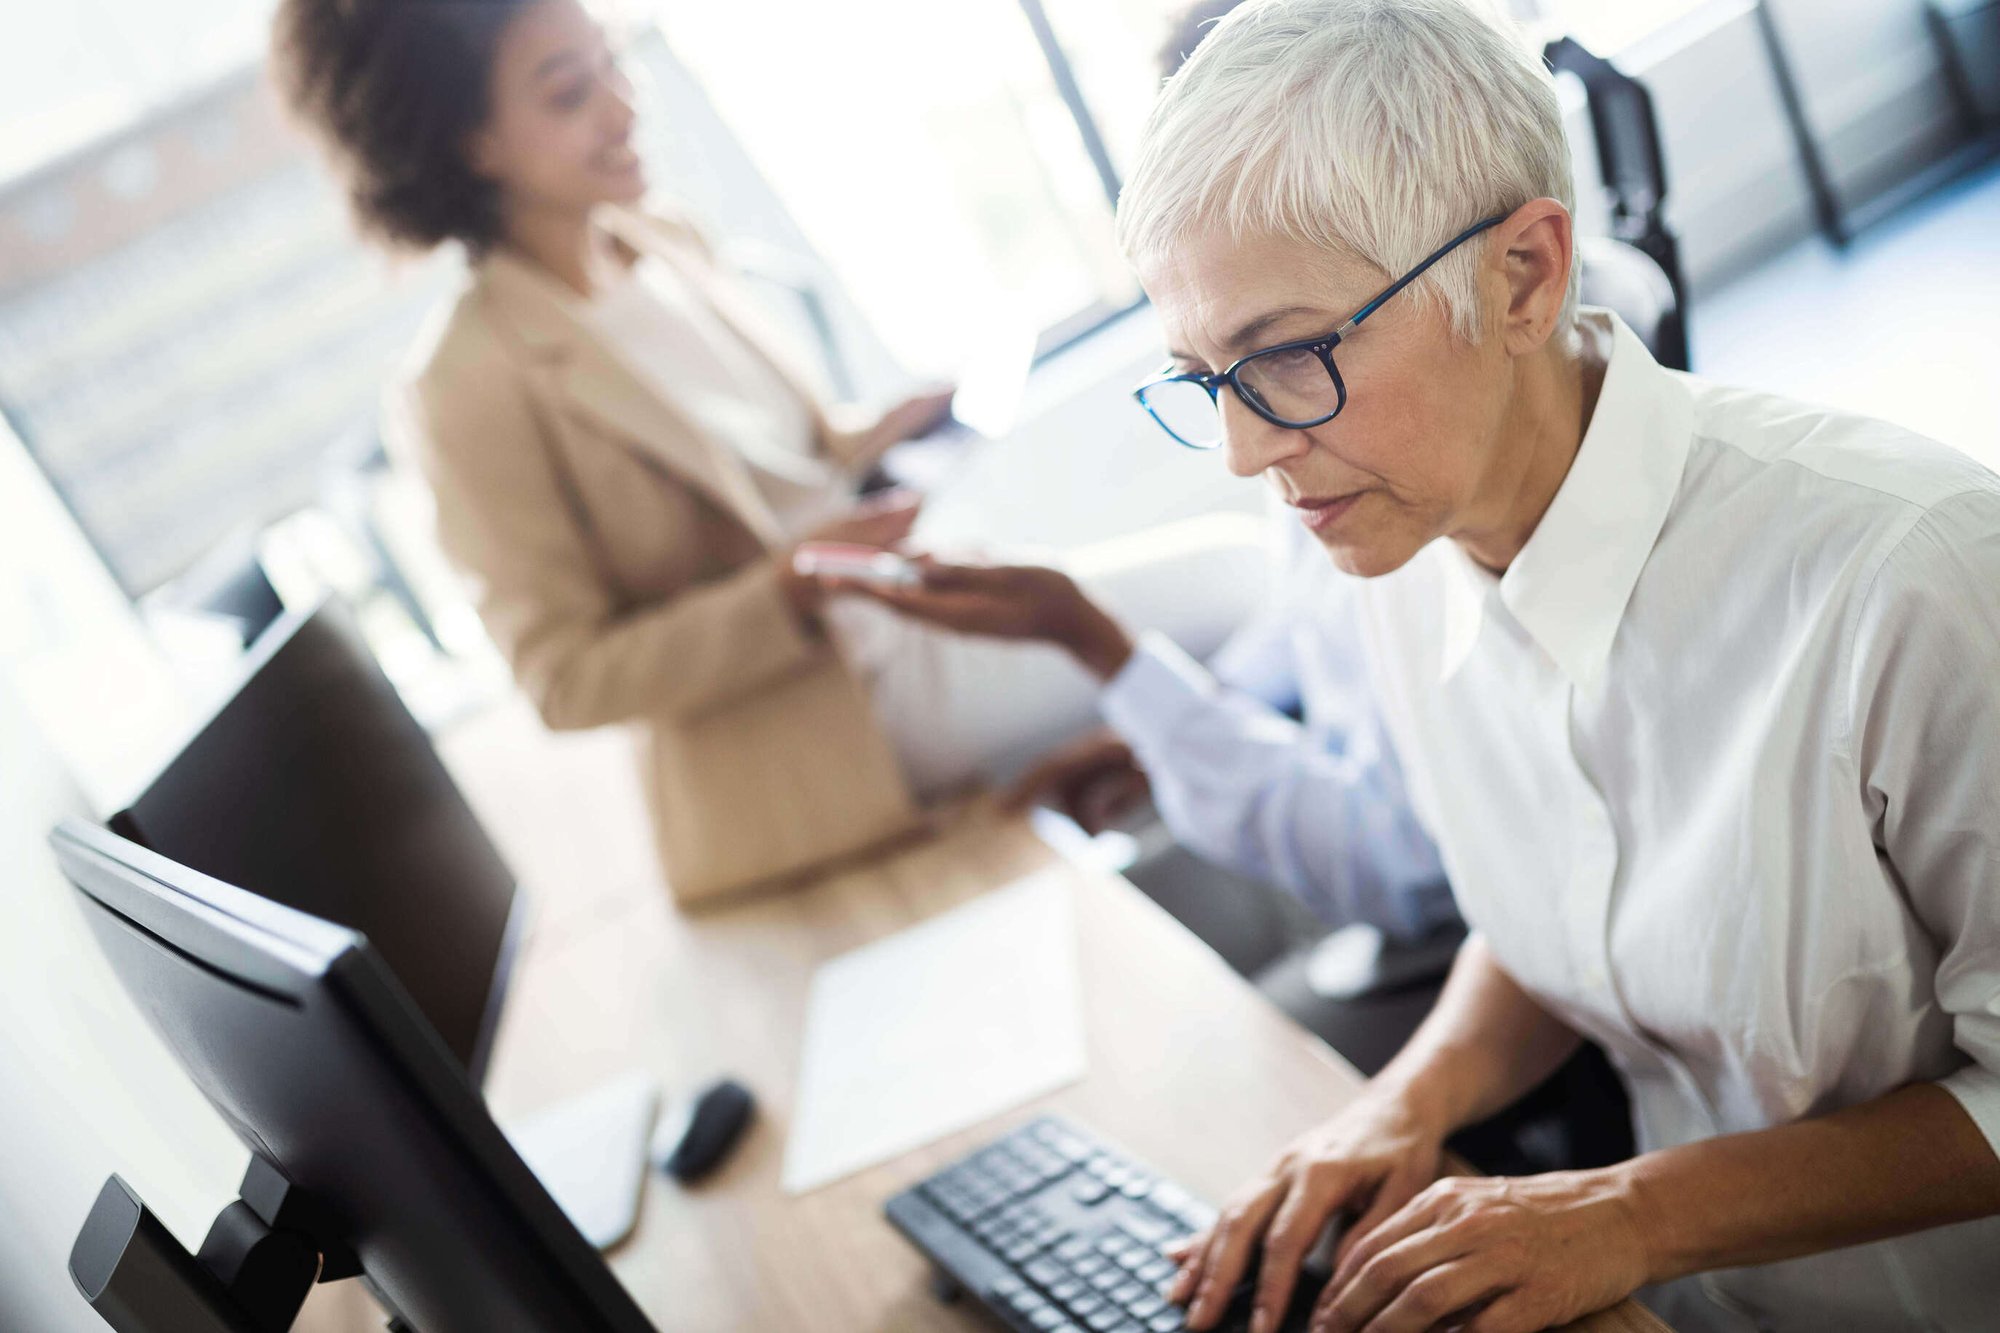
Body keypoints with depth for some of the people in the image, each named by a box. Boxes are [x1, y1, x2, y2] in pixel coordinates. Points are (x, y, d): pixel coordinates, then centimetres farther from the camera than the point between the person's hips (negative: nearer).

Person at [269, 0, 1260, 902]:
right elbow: (564, 680, -17)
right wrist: (790, 594, -28)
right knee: (1225, 585, -12)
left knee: (1235, 567, 3)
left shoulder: (664, 244, 3)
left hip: (900, 613, 8)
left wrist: (873, 436, -3)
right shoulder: (473, 390, -19)